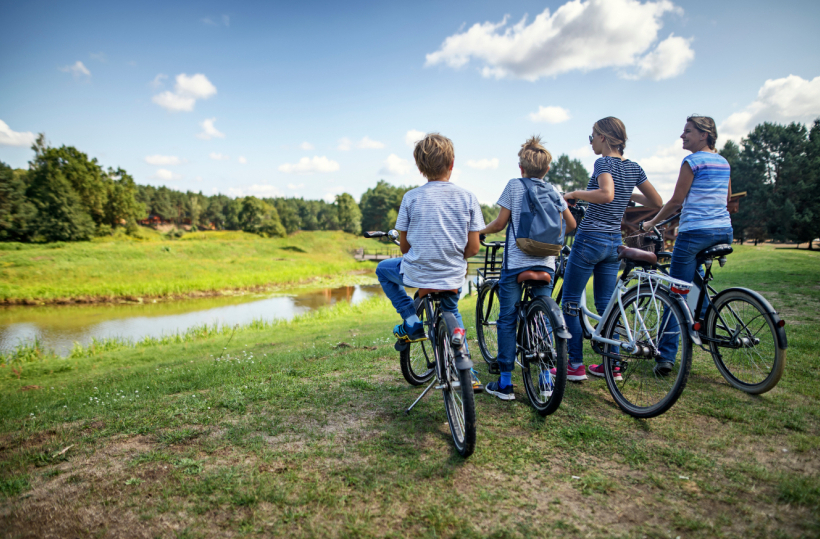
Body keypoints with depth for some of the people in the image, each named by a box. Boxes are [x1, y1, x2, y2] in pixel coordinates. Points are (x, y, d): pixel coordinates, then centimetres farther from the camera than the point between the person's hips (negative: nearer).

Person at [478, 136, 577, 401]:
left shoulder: (514, 185, -1)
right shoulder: (553, 190, 10)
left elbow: (500, 223, -2)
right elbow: (571, 224, 16)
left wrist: (480, 231, 16)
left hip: (516, 262, -4)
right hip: (546, 264, 4)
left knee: (507, 320, 3)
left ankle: (505, 383, 6)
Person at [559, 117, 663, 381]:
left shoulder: (604, 163, -13)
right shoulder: (634, 167, 9)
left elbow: (606, 194, -32)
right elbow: (657, 202, 13)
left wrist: (575, 193, -18)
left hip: (590, 240, -8)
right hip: (615, 241, 8)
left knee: (569, 303, 4)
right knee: (606, 305, 15)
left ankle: (575, 365, 7)